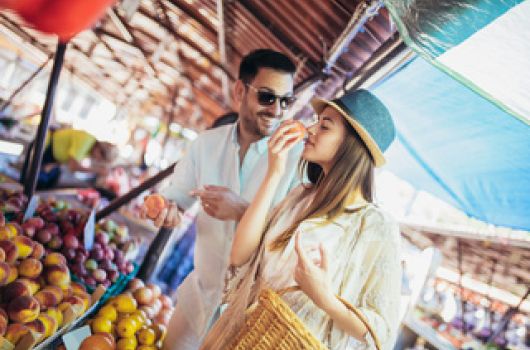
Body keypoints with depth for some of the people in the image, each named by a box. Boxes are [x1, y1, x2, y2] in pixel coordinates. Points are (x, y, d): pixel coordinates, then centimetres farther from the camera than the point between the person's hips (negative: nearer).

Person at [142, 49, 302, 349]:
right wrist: (165, 207, -17)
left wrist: (243, 211, -31)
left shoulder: (300, 156, -18)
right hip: (201, 291, 5)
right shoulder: (207, 143, -2)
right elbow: (176, 193, 5)